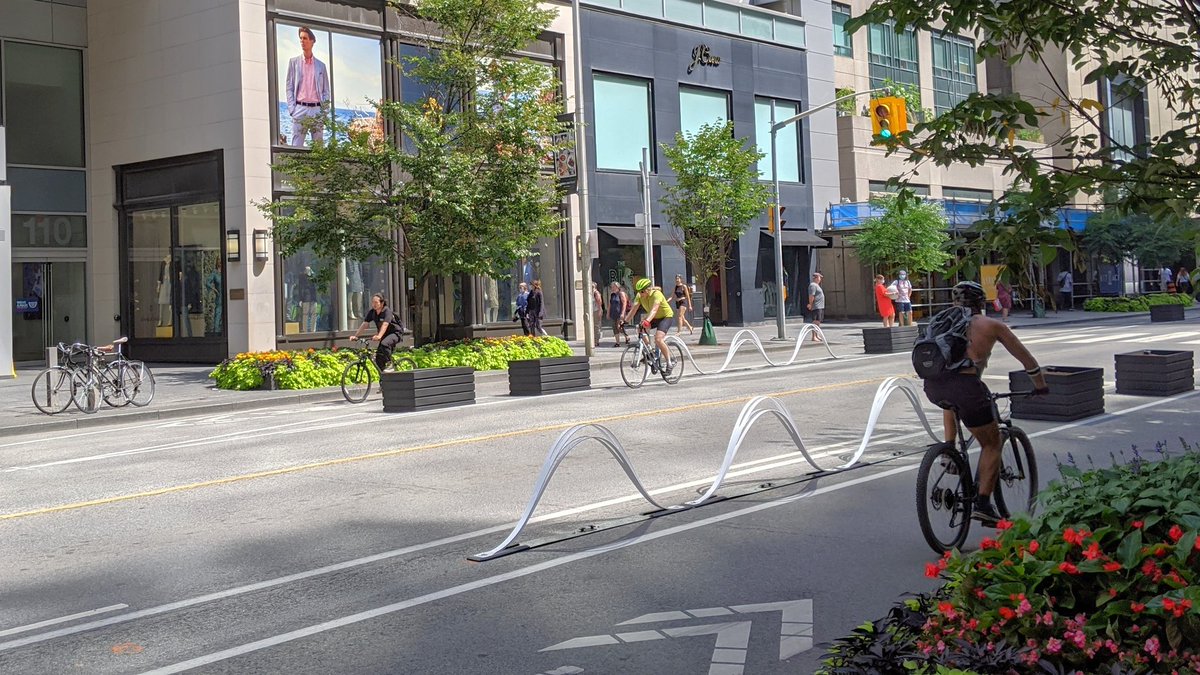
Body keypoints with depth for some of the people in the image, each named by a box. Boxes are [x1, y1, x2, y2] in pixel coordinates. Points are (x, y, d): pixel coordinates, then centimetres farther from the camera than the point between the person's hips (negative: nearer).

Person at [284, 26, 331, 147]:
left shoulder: (321, 65, 13)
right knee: (297, 145, -7)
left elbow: (326, 90, 13)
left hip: (317, 109, 2)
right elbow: (289, 86, 6)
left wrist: (324, 111, 0)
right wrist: (292, 108, -5)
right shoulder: (294, 62, 10)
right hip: (300, 108, -1)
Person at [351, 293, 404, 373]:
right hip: (385, 335, 7)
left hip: (395, 333, -7)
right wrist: (355, 336, -20)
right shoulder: (372, 312, -3)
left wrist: (379, 336, -52)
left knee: (384, 344, -36)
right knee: (378, 357, -5)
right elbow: (364, 324, -8)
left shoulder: (387, 311, -22)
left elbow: (385, 325, -37)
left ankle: (389, 364, -21)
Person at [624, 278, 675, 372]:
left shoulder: (656, 294, -29)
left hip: (666, 316, -7)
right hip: (655, 318, 7)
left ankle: (669, 363, -12)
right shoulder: (640, 295, -10)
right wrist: (625, 321, -31)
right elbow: (634, 308, -18)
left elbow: (654, 309, -44)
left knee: (658, 339, -26)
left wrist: (647, 321, -60)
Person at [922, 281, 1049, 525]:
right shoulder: (993, 326, 18)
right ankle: (983, 504, 8)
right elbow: (1026, 358, 26)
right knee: (991, 444, 15)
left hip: (932, 387, 4)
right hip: (965, 386, -4)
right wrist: (1040, 385, 42)